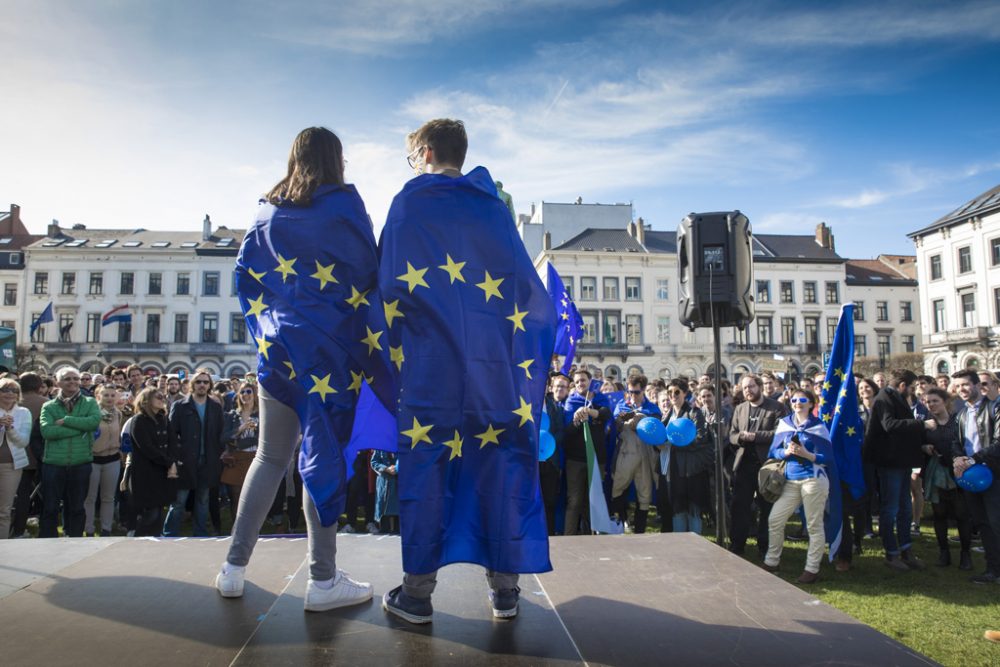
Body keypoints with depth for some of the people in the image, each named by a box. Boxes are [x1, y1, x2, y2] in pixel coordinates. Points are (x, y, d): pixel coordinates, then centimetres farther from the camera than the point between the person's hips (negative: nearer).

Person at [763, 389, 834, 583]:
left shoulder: (818, 426, -2)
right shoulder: (784, 423, 9)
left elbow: (828, 459, -6)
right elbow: (773, 452, 10)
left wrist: (805, 454, -18)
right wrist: (786, 452, -9)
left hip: (813, 479, -4)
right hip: (790, 481, 5)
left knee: (814, 525, 2)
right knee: (774, 520, 4)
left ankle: (812, 569, 13)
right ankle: (771, 562, 20)